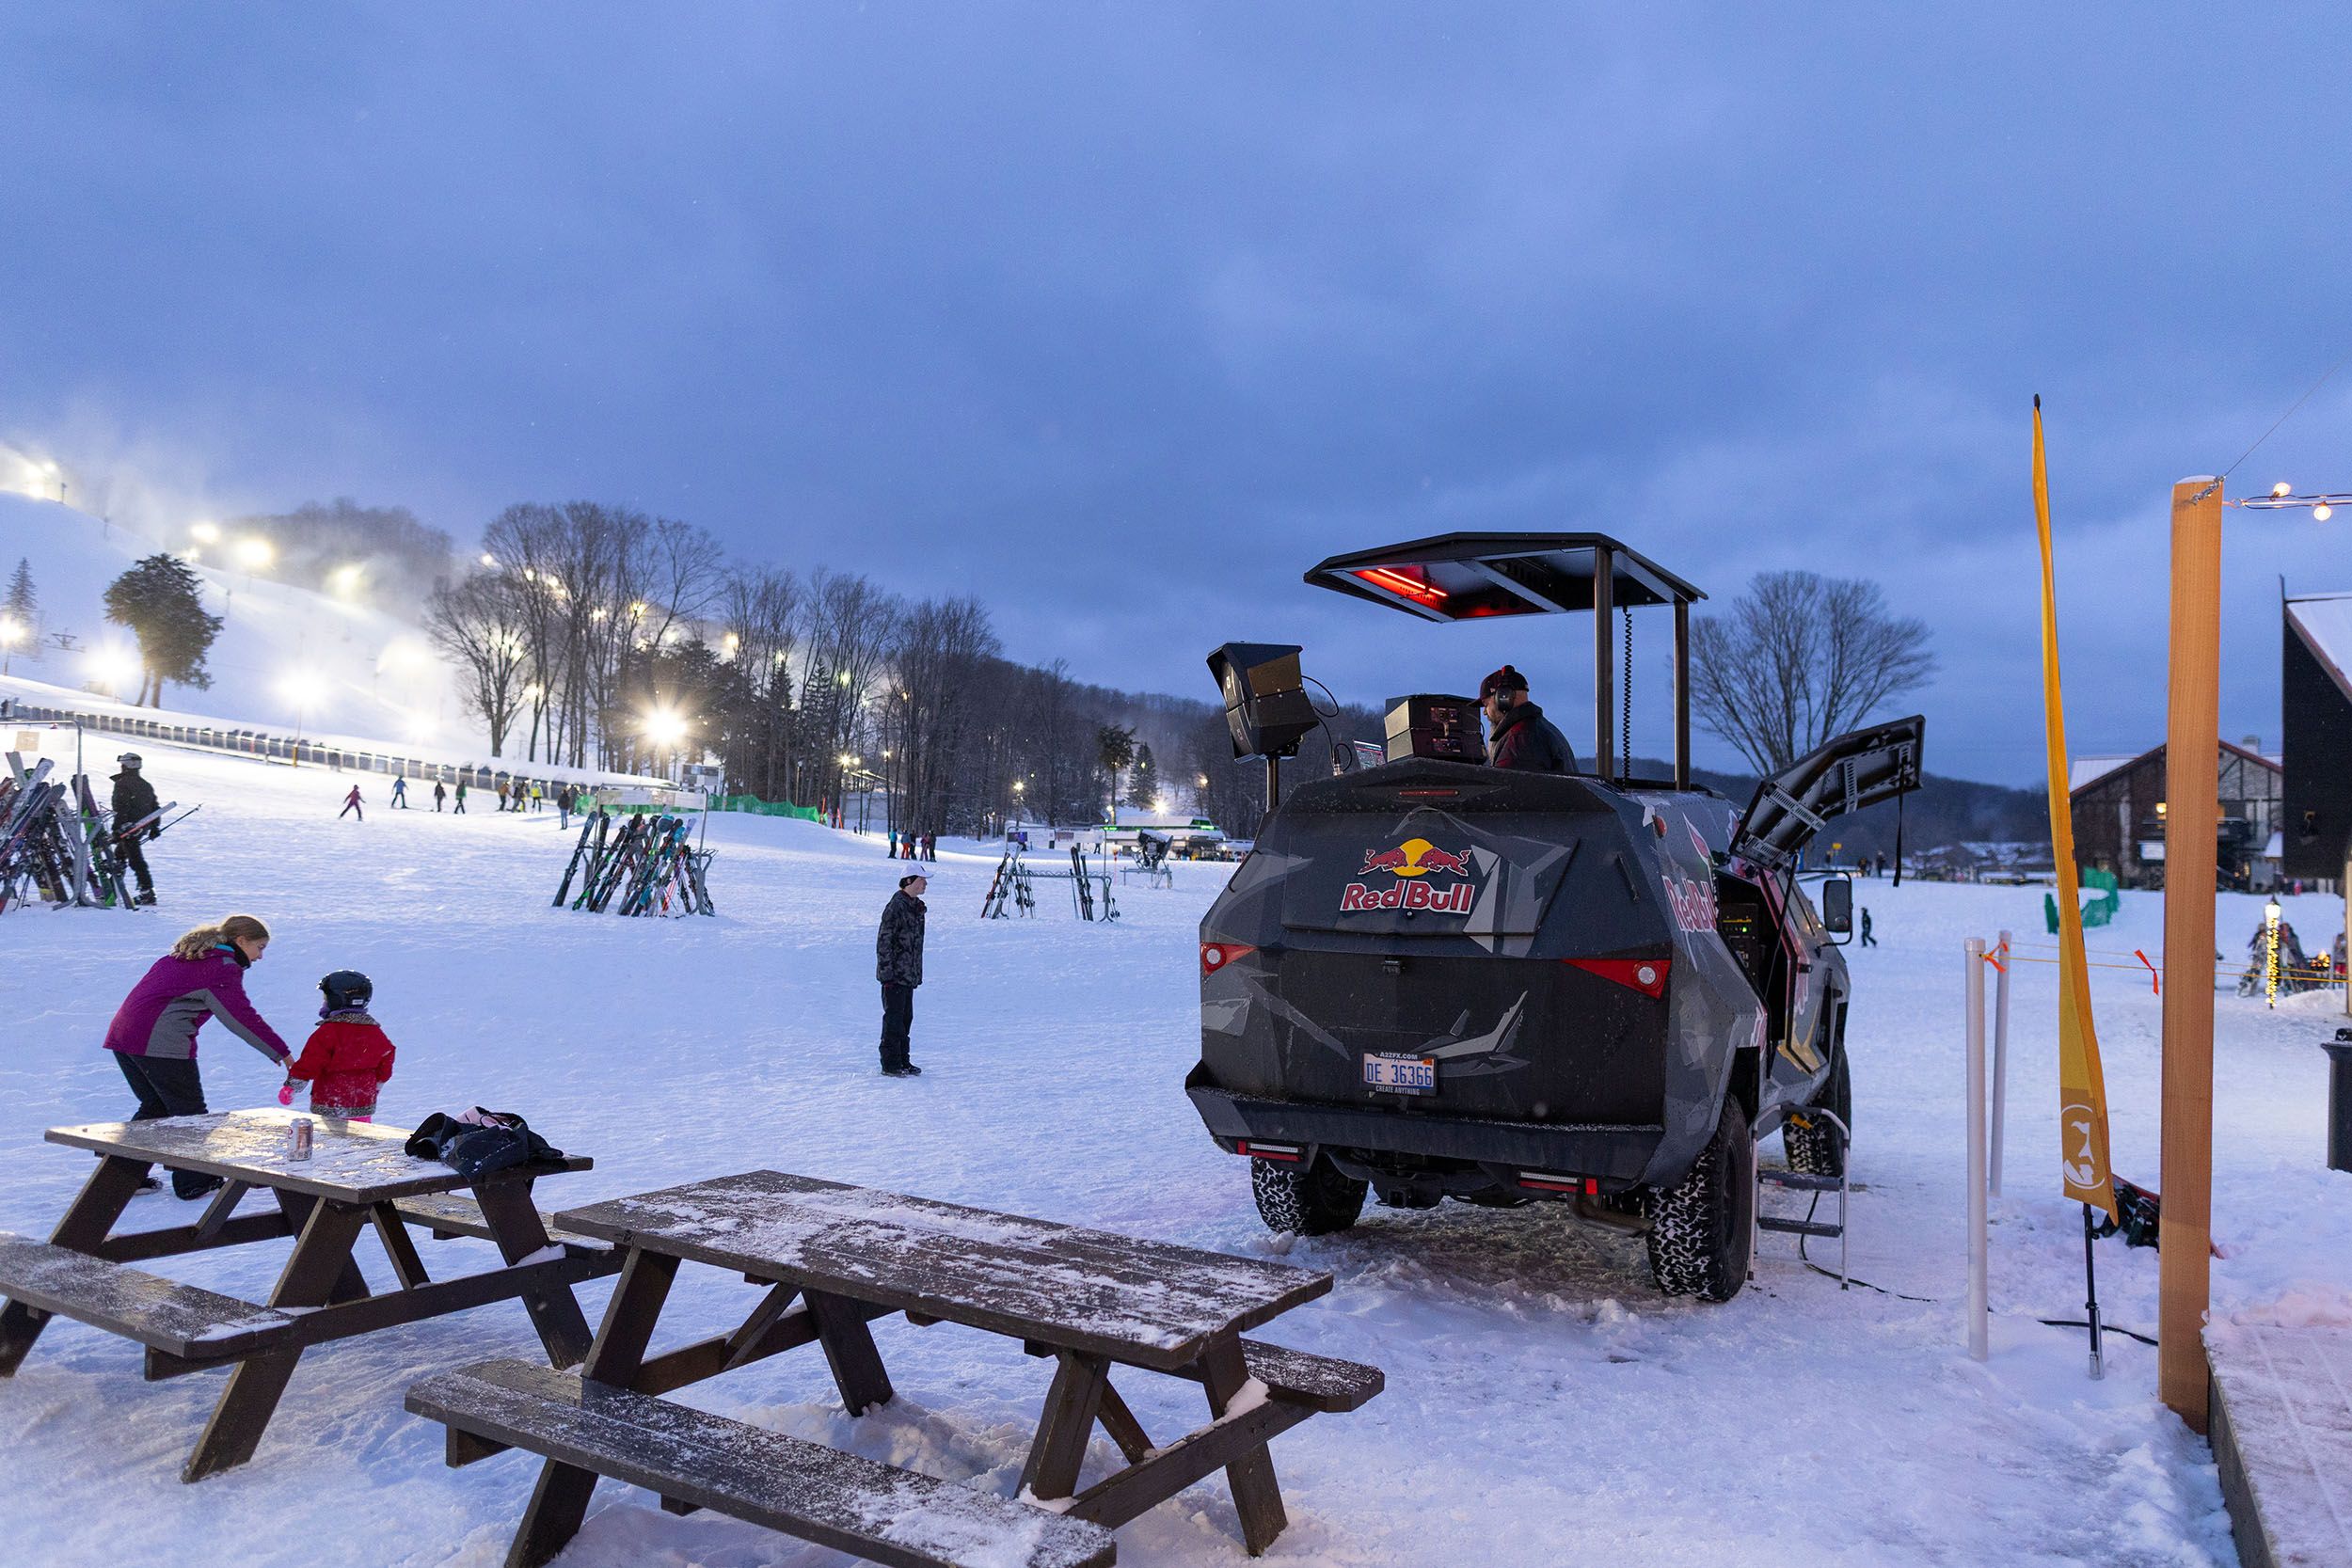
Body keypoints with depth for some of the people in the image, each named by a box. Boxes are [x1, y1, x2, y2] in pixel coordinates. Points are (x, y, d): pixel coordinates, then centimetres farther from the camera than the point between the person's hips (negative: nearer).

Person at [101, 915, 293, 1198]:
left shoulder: (191, 952, 20)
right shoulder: (223, 967, -8)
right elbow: (242, 1017, -13)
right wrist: (281, 1053, -9)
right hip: (162, 1044, -9)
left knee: (155, 1106, 22)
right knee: (189, 1110, 4)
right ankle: (193, 1182, 10)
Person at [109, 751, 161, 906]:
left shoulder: (122, 783, -9)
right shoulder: (146, 785, 15)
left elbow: (121, 808, -17)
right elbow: (155, 806, 17)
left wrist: (116, 830, -17)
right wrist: (155, 827, 22)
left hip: (129, 827, -8)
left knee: (135, 859, -10)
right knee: (121, 853, 24)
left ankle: (148, 892, -15)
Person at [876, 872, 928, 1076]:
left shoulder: (916, 906, 14)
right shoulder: (896, 907, -16)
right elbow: (883, 941, -18)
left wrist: (917, 973, 19)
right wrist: (887, 972, -19)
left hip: (909, 975, 9)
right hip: (895, 975, -9)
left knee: (906, 1018, 14)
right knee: (894, 1018, -4)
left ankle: (902, 1061, 23)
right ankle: (890, 1065, 2)